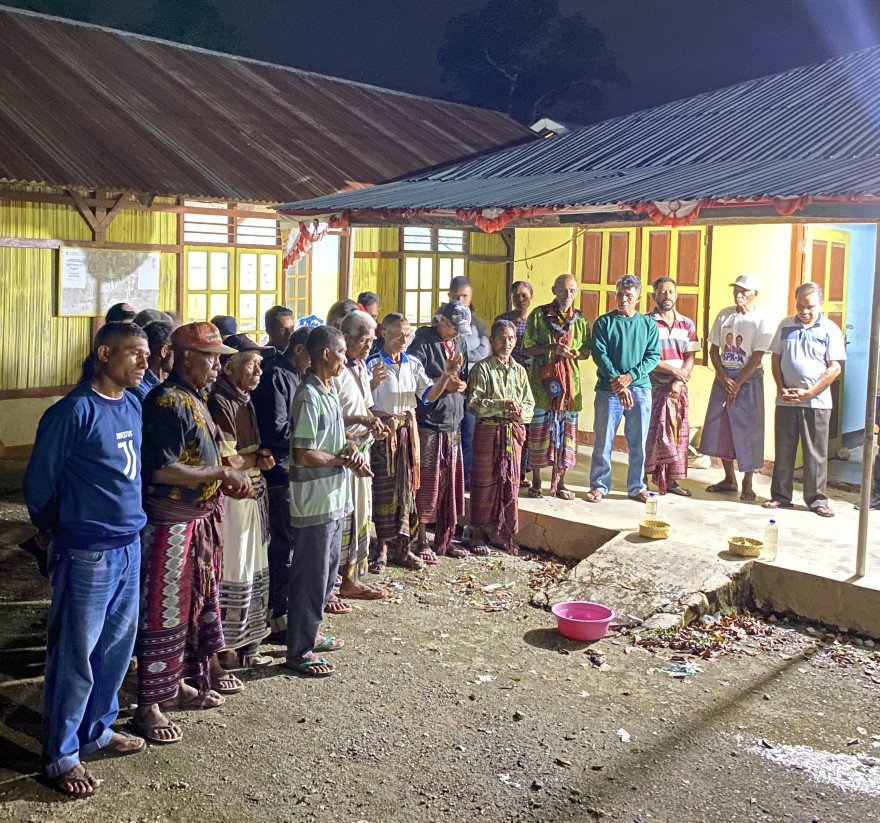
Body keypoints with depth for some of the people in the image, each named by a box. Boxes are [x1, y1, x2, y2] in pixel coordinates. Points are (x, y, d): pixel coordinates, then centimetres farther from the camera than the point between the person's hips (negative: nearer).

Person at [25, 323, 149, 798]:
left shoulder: (133, 406, 6)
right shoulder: (74, 411, -16)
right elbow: (39, 481, -6)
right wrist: (51, 531, 8)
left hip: (129, 545, 7)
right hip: (87, 553, -7)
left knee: (118, 645, 17)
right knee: (76, 655, 3)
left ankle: (97, 730, 34)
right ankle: (61, 756, 18)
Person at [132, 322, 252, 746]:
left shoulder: (195, 399, 12)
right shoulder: (167, 402, -18)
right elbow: (162, 470, -24)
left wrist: (227, 481, 5)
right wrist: (222, 473, -18)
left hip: (200, 521, 10)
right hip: (171, 524, -10)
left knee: (197, 606, 18)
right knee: (165, 615, -1)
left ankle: (179, 684, 34)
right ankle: (148, 707, 10)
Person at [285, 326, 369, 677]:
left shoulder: (328, 392, 10)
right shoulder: (309, 397, -20)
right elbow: (302, 455, -24)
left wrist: (349, 447, -1)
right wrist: (344, 460, -12)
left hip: (333, 498, 10)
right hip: (314, 500, -10)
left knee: (327, 569, 20)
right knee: (311, 576, -1)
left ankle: (311, 633, 34)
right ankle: (299, 652, 11)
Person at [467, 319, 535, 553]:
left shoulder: (520, 371, 11)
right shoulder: (482, 368, -4)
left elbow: (530, 404, 11)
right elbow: (474, 403, -13)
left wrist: (521, 411, -11)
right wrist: (502, 405, -22)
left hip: (513, 433, 4)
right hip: (488, 431, -4)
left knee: (510, 483, 8)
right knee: (484, 483, 2)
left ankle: (507, 533, 19)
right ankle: (478, 534, 12)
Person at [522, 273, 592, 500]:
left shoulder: (580, 319, 11)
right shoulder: (539, 315, 1)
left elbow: (587, 350, 16)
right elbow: (527, 349, -2)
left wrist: (576, 353, -7)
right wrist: (552, 347, -16)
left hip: (570, 381, 3)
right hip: (542, 381, -3)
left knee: (566, 432, 5)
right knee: (538, 432, -1)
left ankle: (559, 482, 16)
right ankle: (536, 483, 11)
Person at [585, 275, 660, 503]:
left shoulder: (648, 324, 8)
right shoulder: (604, 322, 2)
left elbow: (654, 356, 1)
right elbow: (600, 355, -7)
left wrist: (630, 376, -14)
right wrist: (616, 382, -18)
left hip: (640, 389, 2)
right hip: (608, 390, -2)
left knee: (638, 442, 7)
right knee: (603, 441, 2)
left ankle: (636, 487, 18)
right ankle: (599, 485, 13)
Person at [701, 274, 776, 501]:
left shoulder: (762, 320, -7)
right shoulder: (724, 315, 6)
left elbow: (756, 357, -11)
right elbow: (714, 349, 6)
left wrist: (737, 384, -14)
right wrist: (724, 379, -7)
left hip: (749, 379, -5)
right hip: (723, 375, 5)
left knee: (748, 431, -2)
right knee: (719, 428, 5)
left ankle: (747, 484, 10)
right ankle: (729, 479, 19)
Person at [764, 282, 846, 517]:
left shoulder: (830, 330, -2)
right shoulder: (786, 326, 8)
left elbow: (835, 368, -6)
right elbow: (775, 358, 11)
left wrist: (809, 392, -13)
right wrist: (781, 388, -3)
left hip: (816, 401, -3)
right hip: (786, 400, 3)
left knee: (816, 454, 4)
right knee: (783, 451, 8)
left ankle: (817, 499, 12)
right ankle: (780, 496, 17)